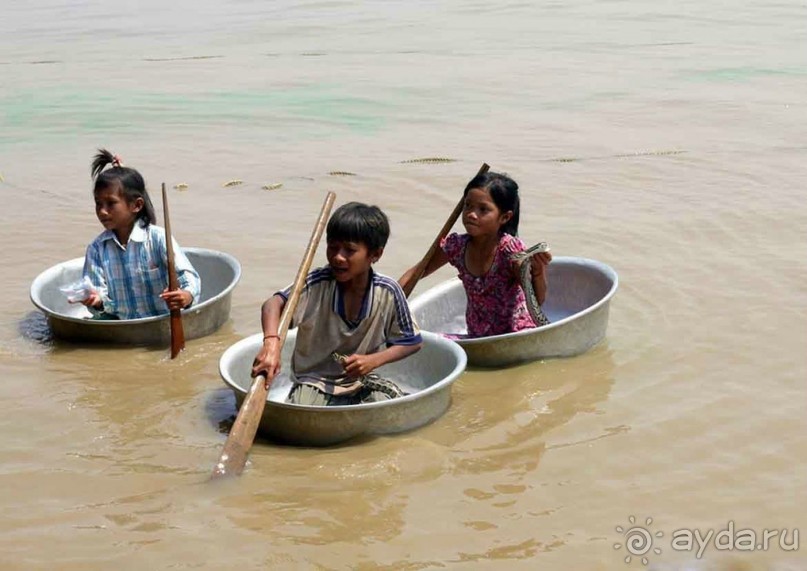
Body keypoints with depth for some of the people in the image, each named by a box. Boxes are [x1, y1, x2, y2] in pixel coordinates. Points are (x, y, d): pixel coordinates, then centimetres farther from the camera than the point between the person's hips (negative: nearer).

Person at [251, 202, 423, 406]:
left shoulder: (388, 293, -9)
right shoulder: (317, 284, -12)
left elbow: (412, 343, 1)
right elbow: (274, 304, -26)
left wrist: (373, 361, -15)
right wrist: (271, 342, -46)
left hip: (363, 387, 2)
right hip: (314, 383, -1)